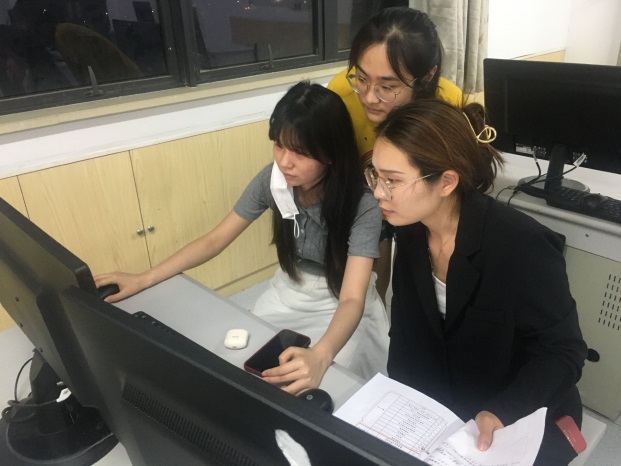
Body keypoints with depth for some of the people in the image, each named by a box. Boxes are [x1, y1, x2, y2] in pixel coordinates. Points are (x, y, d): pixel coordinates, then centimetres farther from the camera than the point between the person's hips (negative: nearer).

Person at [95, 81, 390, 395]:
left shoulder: (362, 205, -28)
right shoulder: (272, 179, -15)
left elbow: (352, 299, -36)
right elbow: (215, 240, -6)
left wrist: (320, 356, -57)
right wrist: (144, 279, -15)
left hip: (340, 307, -3)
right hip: (288, 293, 4)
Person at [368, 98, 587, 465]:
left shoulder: (521, 246, -27)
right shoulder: (411, 232, -8)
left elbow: (564, 352, -17)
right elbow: (406, 331, -2)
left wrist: (502, 413, -30)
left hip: (523, 423, -4)